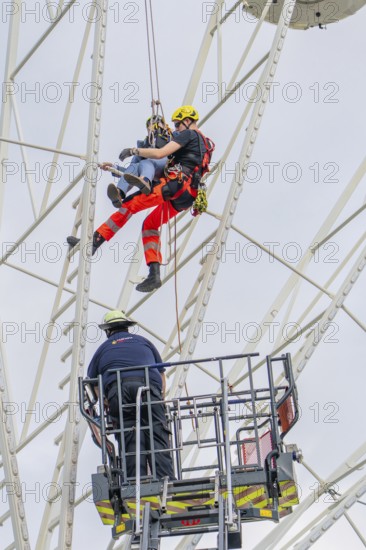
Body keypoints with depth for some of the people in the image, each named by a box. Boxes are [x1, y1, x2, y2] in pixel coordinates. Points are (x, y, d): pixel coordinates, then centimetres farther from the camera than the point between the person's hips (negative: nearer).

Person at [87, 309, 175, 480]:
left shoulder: (103, 349, 30)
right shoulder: (143, 341, 33)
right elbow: (161, 374, 31)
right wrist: (160, 401, 37)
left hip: (117, 391, 0)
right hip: (148, 386, 0)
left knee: (131, 442, -6)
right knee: (157, 436, -8)